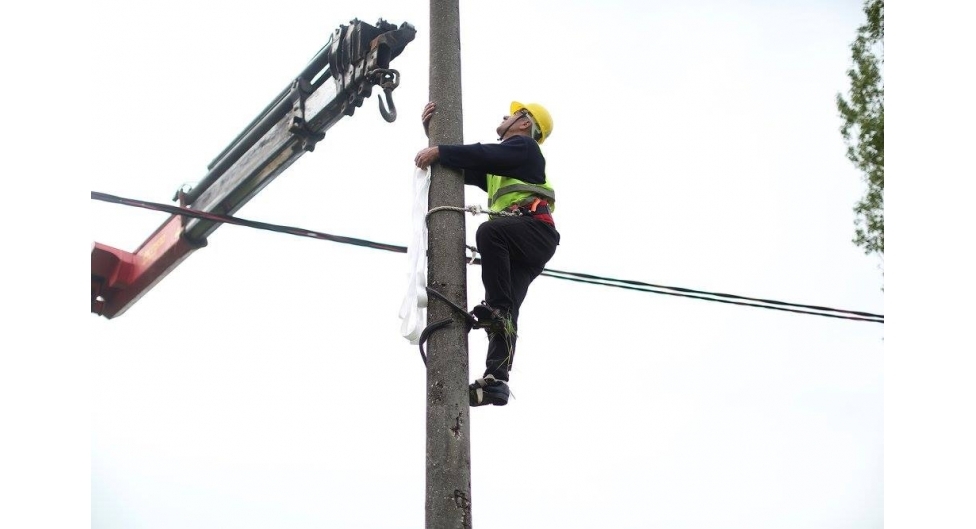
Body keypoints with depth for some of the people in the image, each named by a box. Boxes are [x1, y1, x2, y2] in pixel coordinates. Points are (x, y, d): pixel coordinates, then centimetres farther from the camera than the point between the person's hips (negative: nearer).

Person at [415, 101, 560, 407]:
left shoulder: (523, 146, 10)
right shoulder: (496, 166, 36)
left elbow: (485, 155, -8)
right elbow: (463, 168, 33)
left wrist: (439, 152, -10)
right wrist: (432, 130, 27)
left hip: (534, 230, -8)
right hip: (519, 249, 8)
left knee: (489, 231, -36)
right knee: (503, 314, -7)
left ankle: (497, 310, -36)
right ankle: (496, 381, -19)